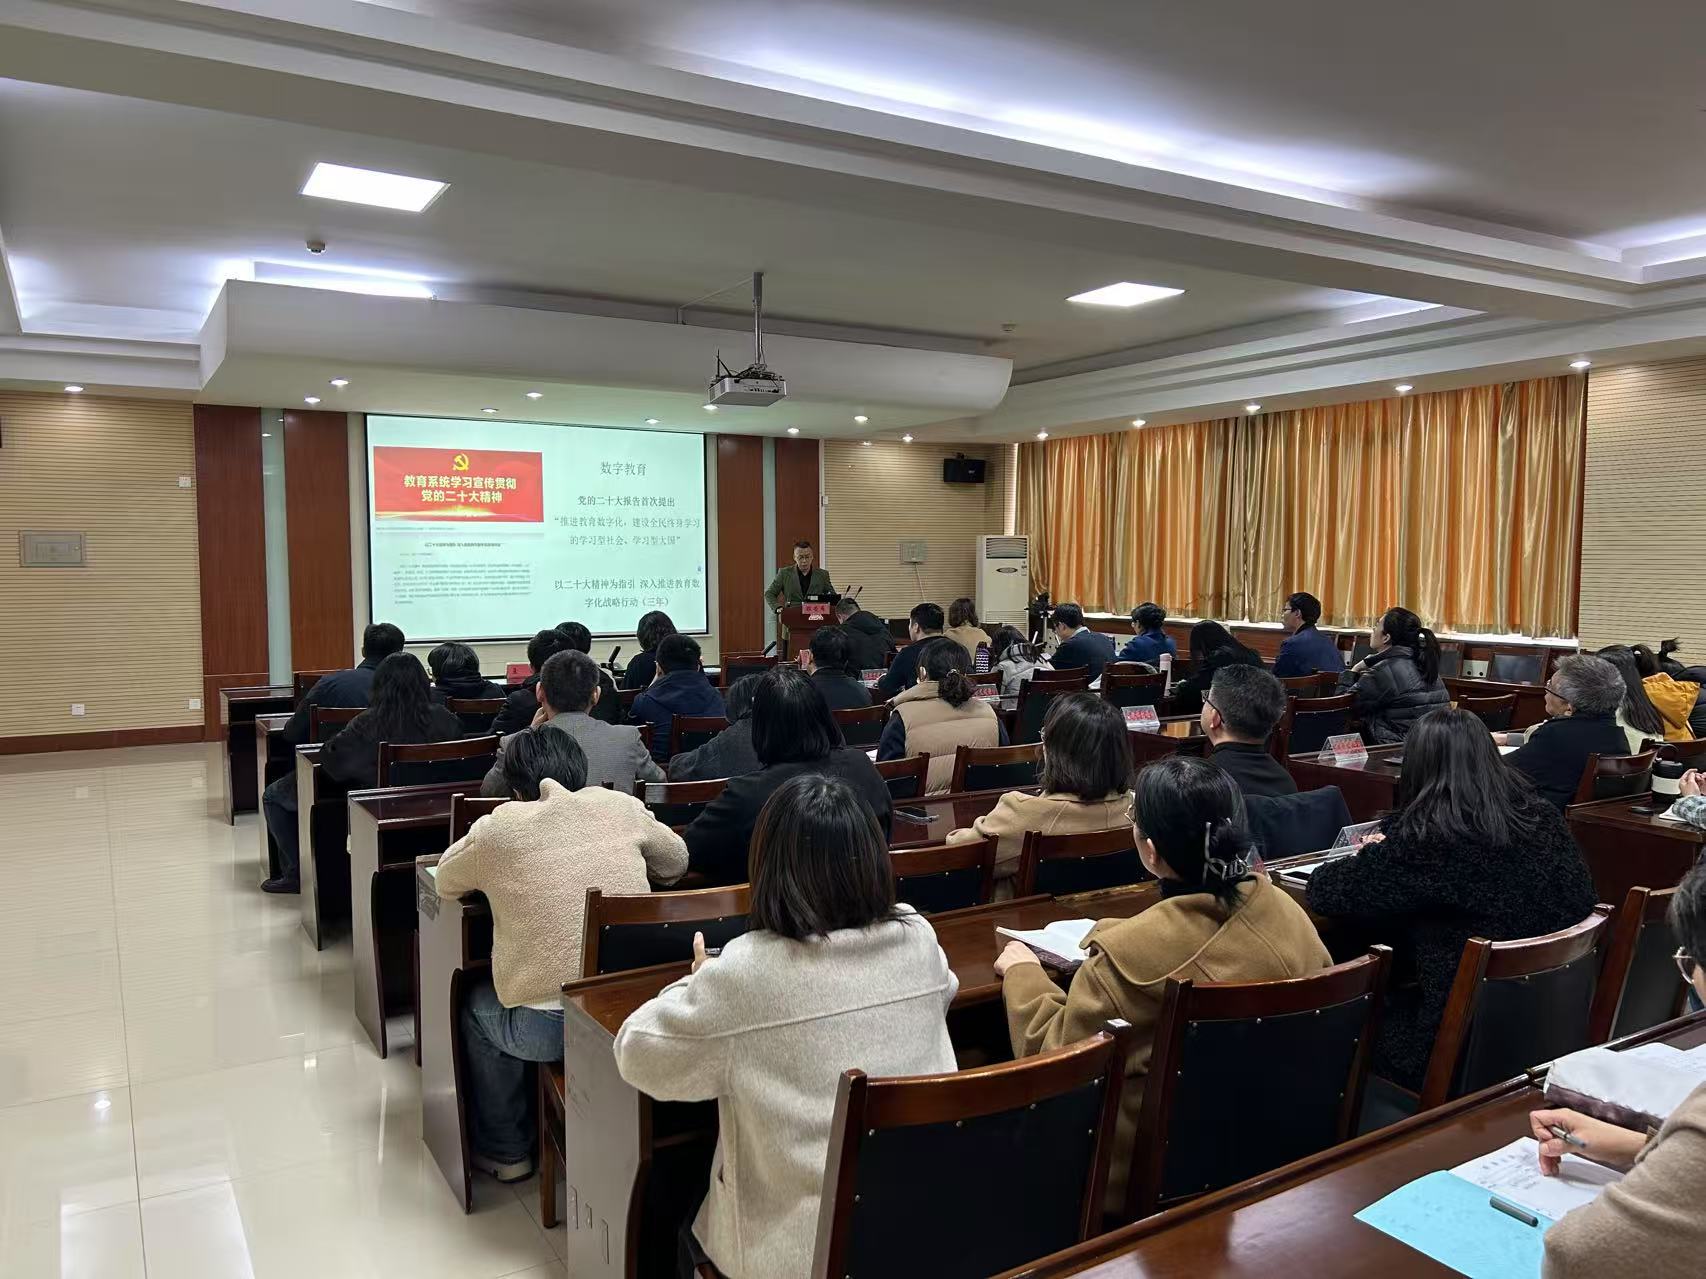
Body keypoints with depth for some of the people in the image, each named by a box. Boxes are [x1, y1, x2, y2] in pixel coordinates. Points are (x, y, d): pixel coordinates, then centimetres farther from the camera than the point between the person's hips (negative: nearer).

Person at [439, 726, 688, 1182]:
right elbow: (676, 861, 18)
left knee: (477, 1004, 28)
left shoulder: (499, 828, -5)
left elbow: (446, 882, 15)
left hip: (548, 1029, -3)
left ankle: (505, 1150, 39)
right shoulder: (621, 807, 1)